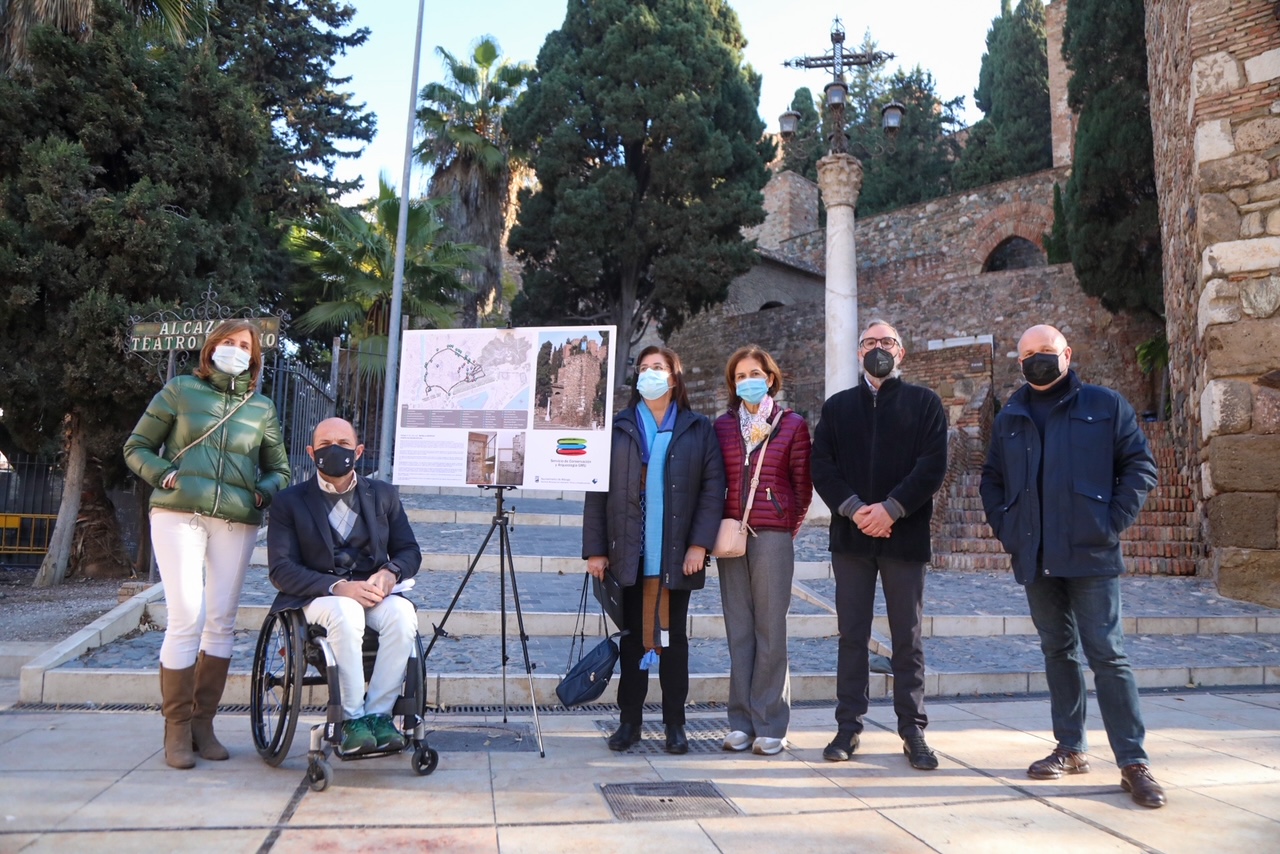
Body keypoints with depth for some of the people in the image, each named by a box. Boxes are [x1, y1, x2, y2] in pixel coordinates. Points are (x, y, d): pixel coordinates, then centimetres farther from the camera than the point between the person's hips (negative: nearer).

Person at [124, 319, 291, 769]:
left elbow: (278, 468, 21)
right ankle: (176, 728, 4)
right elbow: (136, 447, 12)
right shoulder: (179, 391, 10)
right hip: (179, 515, -2)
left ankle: (202, 723, 16)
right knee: (187, 619, -9)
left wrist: (263, 491, 1)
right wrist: (165, 475, -6)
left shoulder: (262, 407, 15)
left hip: (236, 522, 3)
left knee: (221, 623, 4)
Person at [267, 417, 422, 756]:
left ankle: (378, 714, -21)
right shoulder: (290, 502, 2)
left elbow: (410, 551, 10)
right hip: (315, 598, -2)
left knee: (402, 612, -31)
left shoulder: (383, 494, 10)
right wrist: (338, 587, -23)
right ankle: (352, 719, -24)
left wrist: (391, 572, -15)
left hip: (372, 591, 2)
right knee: (346, 612, -36)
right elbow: (280, 569, -7)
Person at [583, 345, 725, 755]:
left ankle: (675, 724, 18)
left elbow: (713, 487, 0)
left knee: (674, 637, 8)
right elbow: (597, 490, 3)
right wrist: (595, 549, -3)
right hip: (627, 554, 1)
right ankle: (629, 721, 19)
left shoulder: (699, 430, 5)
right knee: (631, 636, 8)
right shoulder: (617, 428, 6)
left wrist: (700, 544, -10)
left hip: (676, 555, -1)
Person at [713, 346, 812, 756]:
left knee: (770, 630, -1)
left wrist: (789, 529, 4)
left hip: (772, 535, -3)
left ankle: (770, 725, 9)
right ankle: (741, 721, 15)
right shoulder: (723, 425, 11)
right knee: (738, 630, 7)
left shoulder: (792, 425, 3)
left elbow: (803, 485, 6)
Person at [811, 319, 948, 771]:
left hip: (905, 535, -1)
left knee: (908, 639, 5)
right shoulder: (838, 406, 12)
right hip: (851, 535, 2)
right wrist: (855, 509, -13)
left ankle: (913, 731, 15)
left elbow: (933, 465, -5)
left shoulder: (923, 402, 7)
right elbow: (822, 466, 2)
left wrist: (891, 509, -15)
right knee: (852, 636, 7)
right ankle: (848, 726, 15)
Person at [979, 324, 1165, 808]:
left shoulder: (1105, 406, 1)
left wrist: (1112, 524, -7)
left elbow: (1140, 467, 1)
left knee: (1107, 654, -3)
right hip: (1035, 559, 4)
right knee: (1058, 652, 12)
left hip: (1090, 554, -4)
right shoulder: (1010, 418, 11)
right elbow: (991, 480, 17)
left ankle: (1133, 762, 5)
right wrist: (1005, 528, 5)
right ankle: (1071, 749, 23)